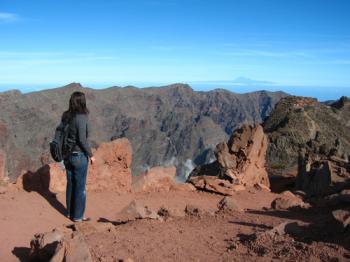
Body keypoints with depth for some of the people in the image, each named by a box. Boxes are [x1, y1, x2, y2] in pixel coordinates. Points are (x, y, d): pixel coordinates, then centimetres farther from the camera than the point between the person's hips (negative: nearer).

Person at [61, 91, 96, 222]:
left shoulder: (66, 115, 1)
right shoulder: (81, 118, -21)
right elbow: (82, 140, -24)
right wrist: (91, 155, -13)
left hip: (68, 155, 7)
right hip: (80, 156, -7)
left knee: (71, 184, 19)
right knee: (80, 187, 6)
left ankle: (70, 212, 31)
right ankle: (78, 216, 18)